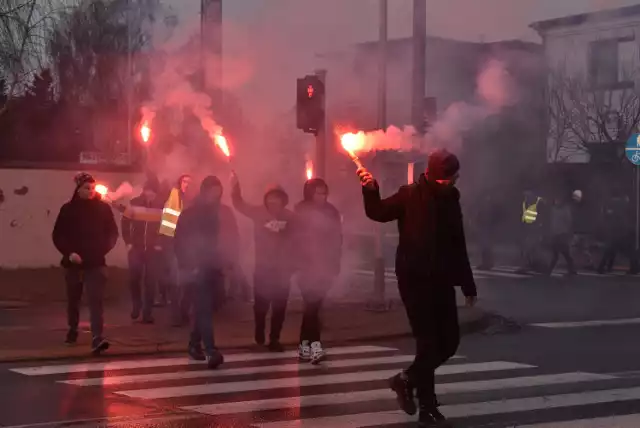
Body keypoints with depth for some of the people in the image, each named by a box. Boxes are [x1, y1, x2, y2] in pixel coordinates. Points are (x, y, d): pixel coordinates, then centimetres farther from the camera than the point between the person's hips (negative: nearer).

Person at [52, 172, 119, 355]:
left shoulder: (103, 208, 1)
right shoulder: (68, 209, -2)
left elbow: (112, 233, 7)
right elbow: (58, 235, -1)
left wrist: (102, 250, -6)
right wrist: (69, 253, -14)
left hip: (95, 263, -1)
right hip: (74, 262, 1)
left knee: (95, 300, -13)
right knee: (73, 299, 16)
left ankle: (97, 338, -21)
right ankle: (73, 329, 38)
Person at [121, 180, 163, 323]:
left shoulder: (160, 206, -4)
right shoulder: (134, 203, -1)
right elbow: (125, 223, 4)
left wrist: (161, 244, -6)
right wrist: (128, 242, -1)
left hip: (153, 249, -1)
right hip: (136, 247, 1)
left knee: (150, 281, -1)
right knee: (134, 276, -13)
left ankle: (147, 313, 6)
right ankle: (136, 304, 11)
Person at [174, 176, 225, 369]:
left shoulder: (218, 214, 10)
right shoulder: (189, 214, -2)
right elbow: (179, 243, -3)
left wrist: (222, 265, 1)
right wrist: (188, 266, -11)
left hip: (212, 268, 5)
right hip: (197, 268, -5)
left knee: (202, 308, 10)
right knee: (204, 309, -14)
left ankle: (195, 344, 23)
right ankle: (210, 350, -22)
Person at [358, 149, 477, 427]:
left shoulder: (451, 201, 14)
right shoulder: (411, 196, -3)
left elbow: (458, 247, 20)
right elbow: (379, 213, -14)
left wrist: (468, 285, 20)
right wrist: (371, 190, -33)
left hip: (442, 281, 6)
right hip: (414, 279, -6)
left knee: (449, 341, 6)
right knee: (428, 342, -9)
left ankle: (406, 379, 27)